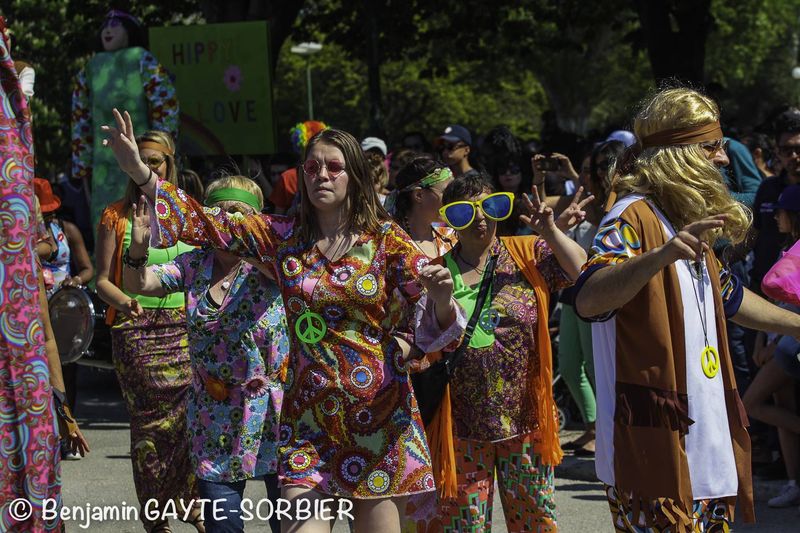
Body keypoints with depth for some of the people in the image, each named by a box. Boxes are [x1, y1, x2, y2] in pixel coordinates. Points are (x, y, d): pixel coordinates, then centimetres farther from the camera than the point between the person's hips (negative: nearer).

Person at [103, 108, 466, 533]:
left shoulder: (386, 239, -2)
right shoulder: (283, 236, 5)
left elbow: (436, 323, -7)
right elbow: (210, 225, -1)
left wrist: (440, 298, -32)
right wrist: (140, 173, -13)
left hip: (378, 413, -2)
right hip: (308, 414, 2)